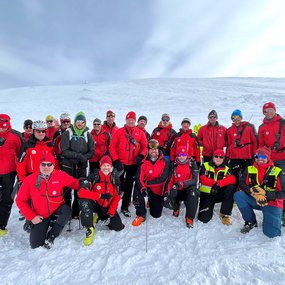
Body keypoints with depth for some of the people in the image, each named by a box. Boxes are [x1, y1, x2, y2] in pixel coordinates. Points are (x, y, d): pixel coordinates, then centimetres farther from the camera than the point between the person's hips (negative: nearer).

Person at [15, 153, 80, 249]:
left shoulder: (60, 176, -17)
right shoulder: (30, 180, -15)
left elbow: (74, 183, -7)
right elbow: (20, 200, -6)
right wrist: (32, 217, -9)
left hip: (57, 209, 0)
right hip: (40, 216, 1)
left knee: (67, 210, -33)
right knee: (35, 244, -4)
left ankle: (51, 235, -8)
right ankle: (46, 225, 29)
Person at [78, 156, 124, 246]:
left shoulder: (115, 178, -8)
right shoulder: (94, 177, -18)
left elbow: (116, 197, -3)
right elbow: (81, 192, -27)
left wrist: (110, 213, -10)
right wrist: (100, 196, -32)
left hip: (107, 207, 3)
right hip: (94, 204, -3)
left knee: (118, 227, -5)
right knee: (84, 201, -34)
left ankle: (99, 217, 20)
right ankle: (90, 228, -15)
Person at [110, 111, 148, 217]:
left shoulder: (140, 133, 4)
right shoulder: (119, 132, -1)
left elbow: (145, 147, 6)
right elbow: (112, 147, -3)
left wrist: (141, 156, -12)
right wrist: (116, 160, -11)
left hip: (133, 164, 2)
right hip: (120, 163, -2)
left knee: (129, 186, 12)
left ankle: (125, 207, 27)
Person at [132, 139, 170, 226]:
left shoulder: (165, 162, -12)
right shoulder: (144, 162, -10)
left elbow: (163, 178, -20)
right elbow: (139, 177, -19)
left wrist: (148, 183, -23)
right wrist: (143, 188, -38)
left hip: (158, 190, 0)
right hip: (146, 189, 0)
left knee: (156, 214, 5)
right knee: (137, 190, -33)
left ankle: (152, 202, 41)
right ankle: (141, 215, -14)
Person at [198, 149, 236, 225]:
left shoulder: (226, 168, 5)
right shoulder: (205, 166, -1)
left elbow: (232, 179, -14)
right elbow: (203, 179, -15)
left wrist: (219, 183, -31)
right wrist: (215, 183, -31)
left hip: (219, 194, 2)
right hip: (206, 194, -2)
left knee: (231, 188, -28)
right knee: (204, 218, -15)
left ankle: (225, 214, -12)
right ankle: (205, 210, 24)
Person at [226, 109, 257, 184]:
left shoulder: (249, 127, 2)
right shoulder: (229, 130, 8)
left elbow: (255, 141, 2)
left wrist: (255, 154, -1)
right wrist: (227, 156, 9)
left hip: (247, 156, -1)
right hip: (234, 157, 2)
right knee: (235, 176, 6)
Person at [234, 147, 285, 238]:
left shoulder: (278, 172, -8)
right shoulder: (249, 169, -1)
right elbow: (242, 184, -6)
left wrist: (266, 194, -25)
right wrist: (253, 192, -25)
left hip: (272, 203, -2)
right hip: (254, 200, 3)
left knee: (271, 233, -15)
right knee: (238, 195, -25)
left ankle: (276, 219, 23)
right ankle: (251, 222, -3)